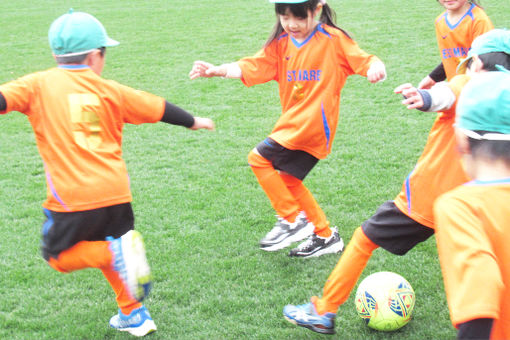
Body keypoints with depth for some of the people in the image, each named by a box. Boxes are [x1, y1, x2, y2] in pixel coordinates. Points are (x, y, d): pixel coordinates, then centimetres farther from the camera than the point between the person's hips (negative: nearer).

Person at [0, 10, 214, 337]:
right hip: (115, 191, 4)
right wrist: (193, 121, 32)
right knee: (110, 251, 25)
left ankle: (117, 252, -10)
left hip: (72, 197, -4)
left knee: (59, 255, 14)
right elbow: (158, 108, 16)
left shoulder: (38, 84, 2)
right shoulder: (108, 89, 8)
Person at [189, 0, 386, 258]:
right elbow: (253, 66, -2)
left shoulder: (333, 39, -7)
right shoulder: (280, 44, 7)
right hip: (293, 125, 8)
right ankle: (325, 236, 30)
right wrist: (218, 70, -18)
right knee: (288, 180, 17)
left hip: (313, 124, -8)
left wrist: (375, 69, -34)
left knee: (259, 158, -12)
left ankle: (292, 220, -2)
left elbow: (364, 60, -10)